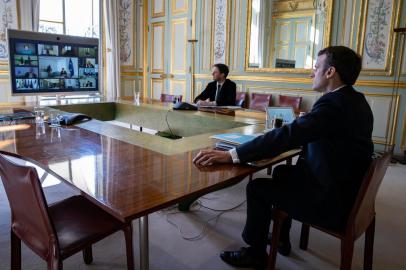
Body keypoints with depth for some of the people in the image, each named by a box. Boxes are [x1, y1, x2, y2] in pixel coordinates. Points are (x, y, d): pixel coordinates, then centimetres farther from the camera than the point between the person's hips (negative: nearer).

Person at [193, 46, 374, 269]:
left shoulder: (333, 103, -25)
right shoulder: (355, 100, 5)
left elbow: (286, 135, -32)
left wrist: (230, 155, -32)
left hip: (334, 201, -9)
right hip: (347, 188, 9)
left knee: (257, 188, -2)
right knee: (283, 172, 22)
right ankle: (281, 239, 33)